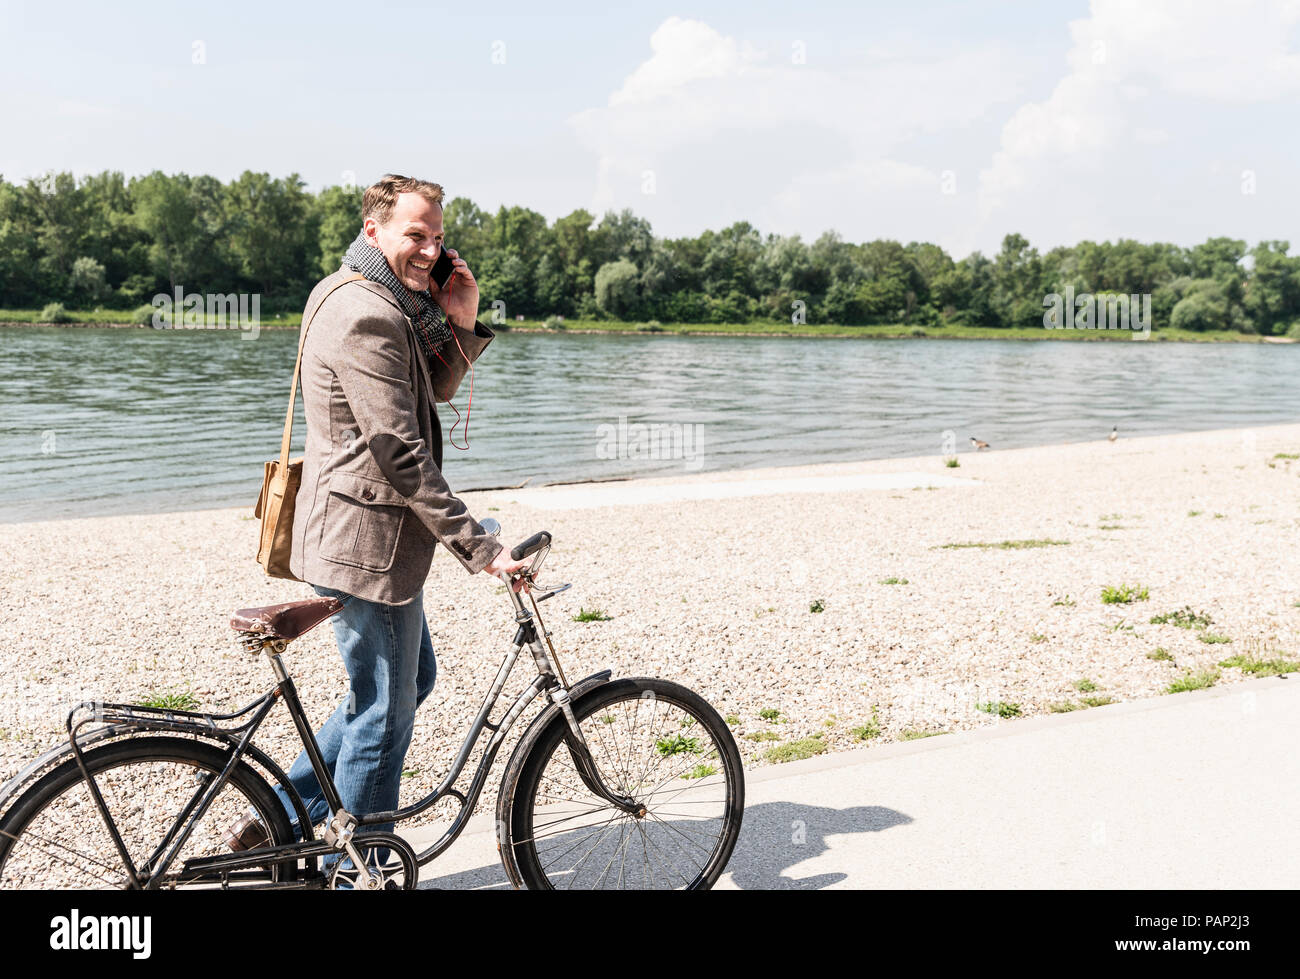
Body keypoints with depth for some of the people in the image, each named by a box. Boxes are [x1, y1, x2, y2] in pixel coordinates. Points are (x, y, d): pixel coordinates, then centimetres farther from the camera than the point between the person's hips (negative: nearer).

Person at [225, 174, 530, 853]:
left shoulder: (385, 302, 14)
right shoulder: (366, 314, -20)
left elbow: (429, 388, 18)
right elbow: (400, 453, -25)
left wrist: (462, 325, 0)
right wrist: (478, 549, -24)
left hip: (369, 532, 11)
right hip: (367, 541, -11)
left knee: (411, 680, 23)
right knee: (384, 713, 2)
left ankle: (276, 821, 29)